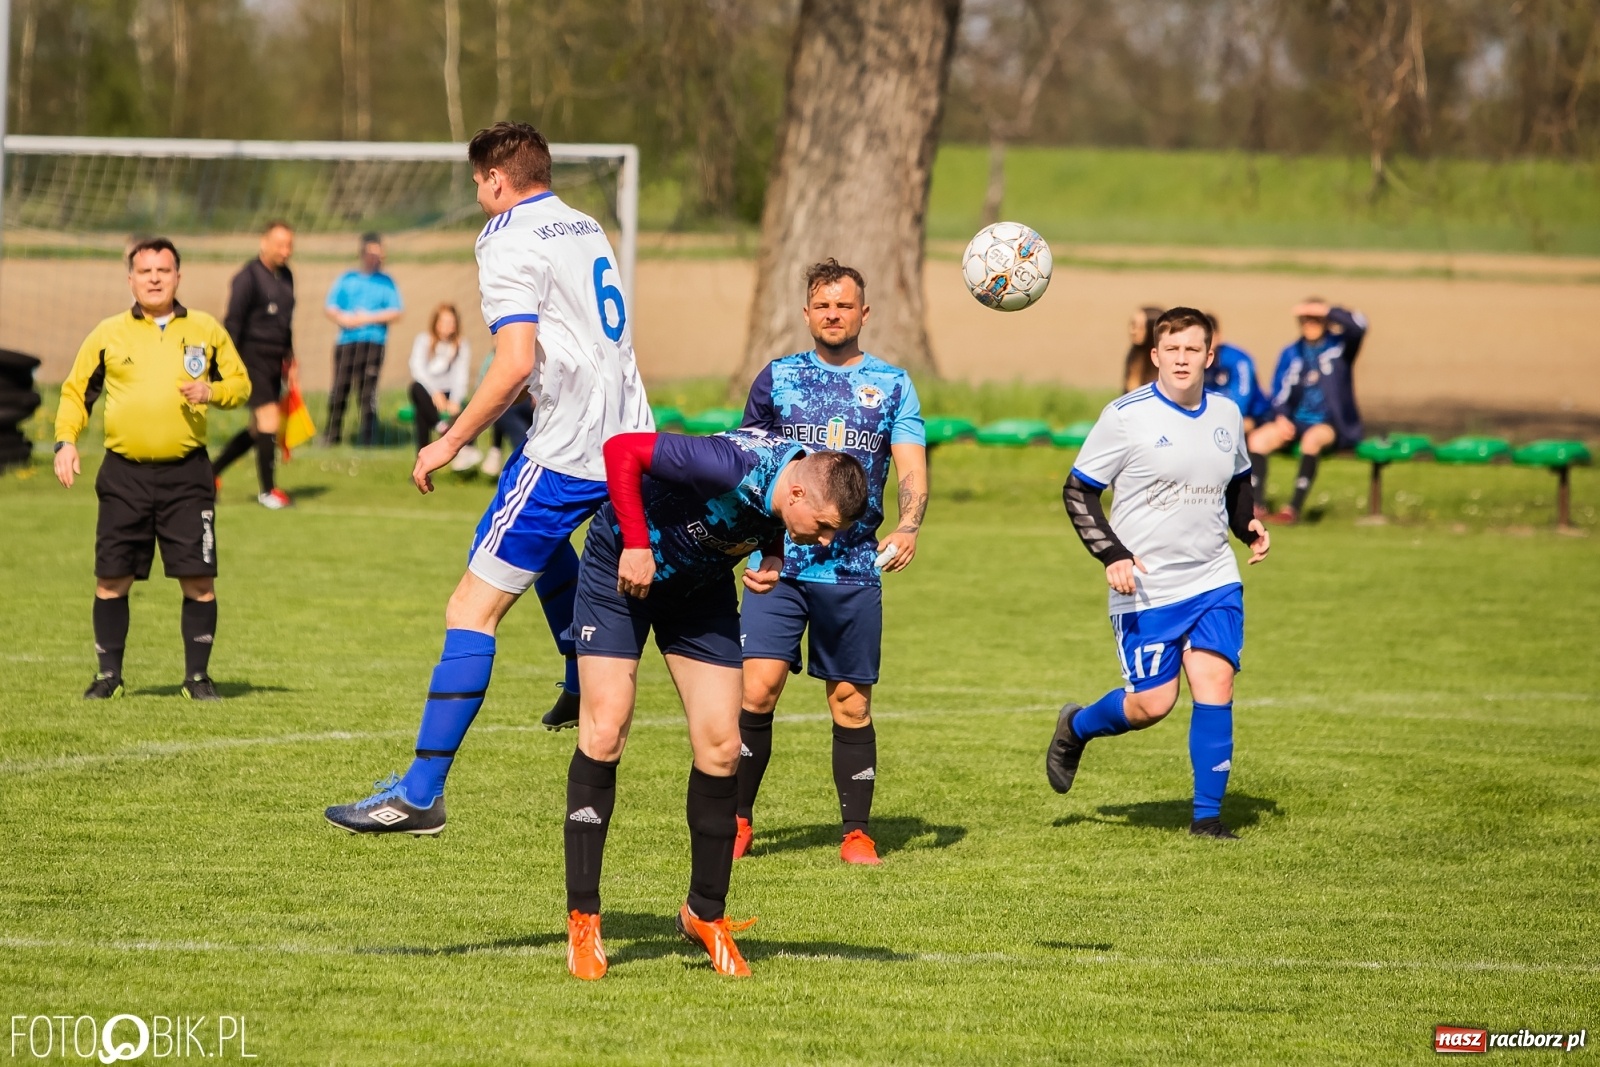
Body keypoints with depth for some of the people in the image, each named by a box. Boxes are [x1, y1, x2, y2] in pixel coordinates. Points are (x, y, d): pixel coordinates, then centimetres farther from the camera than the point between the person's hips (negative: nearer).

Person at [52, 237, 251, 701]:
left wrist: (211, 392, -8)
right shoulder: (108, 334, 6)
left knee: (198, 578, -4)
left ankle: (197, 676, 8)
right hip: (124, 475, 0)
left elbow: (240, 383, 13)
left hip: (187, 474, 0)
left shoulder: (206, 330, 8)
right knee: (112, 578, 0)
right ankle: (108, 675, 13)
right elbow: (76, 391, 12)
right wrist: (66, 440, -3)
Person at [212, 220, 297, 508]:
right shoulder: (248, 277, -11)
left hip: (274, 362, 8)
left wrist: (290, 362, 22)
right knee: (269, 418, -11)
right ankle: (267, 490, 0)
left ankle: (212, 470, 24)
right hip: (253, 358, -8)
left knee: (259, 429, 10)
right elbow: (232, 322, -13)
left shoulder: (285, 277, 13)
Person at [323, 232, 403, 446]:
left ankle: (368, 437, -9)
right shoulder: (346, 279, 16)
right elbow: (329, 308, 12)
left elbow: (396, 312, 1)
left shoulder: (386, 282, 10)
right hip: (345, 341, 2)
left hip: (373, 343, -2)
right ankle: (332, 437, 9)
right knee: (339, 390, -1)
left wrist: (368, 318, -7)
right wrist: (343, 318, -8)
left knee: (367, 392, -10)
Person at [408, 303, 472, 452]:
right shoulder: (424, 341, -4)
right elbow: (417, 369, -17)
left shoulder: (461, 346, 0)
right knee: (418, 388, -34)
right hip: (428, 394, -2)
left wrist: (455, 401, -27)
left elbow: (461, 376, -10)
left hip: (448, 394, 2)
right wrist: (434, 392, -31)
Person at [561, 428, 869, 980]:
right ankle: (582, 921, -6)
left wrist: (774, 559, -14)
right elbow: (621, 449, -31)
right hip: (623, 568, -6)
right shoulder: (730, 467, -38)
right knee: (605, 733, -12)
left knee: (720, 746, -3)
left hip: (702, 587, 6)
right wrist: (636, 544, -30)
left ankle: (706, 914, 12)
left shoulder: (815, 488, -17)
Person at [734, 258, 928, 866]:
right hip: (779, 561, 0)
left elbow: (912, 472, -1)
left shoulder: (892, 385, 7)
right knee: (757, 687, -12)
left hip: (854, 568, 0)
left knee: (851, 701, 3)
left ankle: (856, 832, 12)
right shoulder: (776, 379, 10)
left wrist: (908, 527, -20)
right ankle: (737, 821, 0)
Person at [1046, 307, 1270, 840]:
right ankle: (1075, 727, 30)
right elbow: (1078, 491, -5)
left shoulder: (1227, 415, 7)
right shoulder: (1126, 416, -10)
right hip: (1146, 590, -4)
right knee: (1152, 704, -2)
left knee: (1215, 686, -9)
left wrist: (1249, 526, 3)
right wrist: (1112, 554, -16)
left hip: (1214, 581, 4)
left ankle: (1207, 815, 0)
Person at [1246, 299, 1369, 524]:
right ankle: (1257, 505, -25)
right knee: (1258, 438, -21)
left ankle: (1294, 508, -39)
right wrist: (1281, 417, -7)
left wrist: (1326, 310, -21)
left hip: (1332, 424, -4)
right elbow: (1280, 394, 12)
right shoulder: (1291, 354, 13)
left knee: (1312, 437, -37)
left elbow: (1358, 325, -19)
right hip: (1297, 421, 5)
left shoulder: (1339, 346, 2)